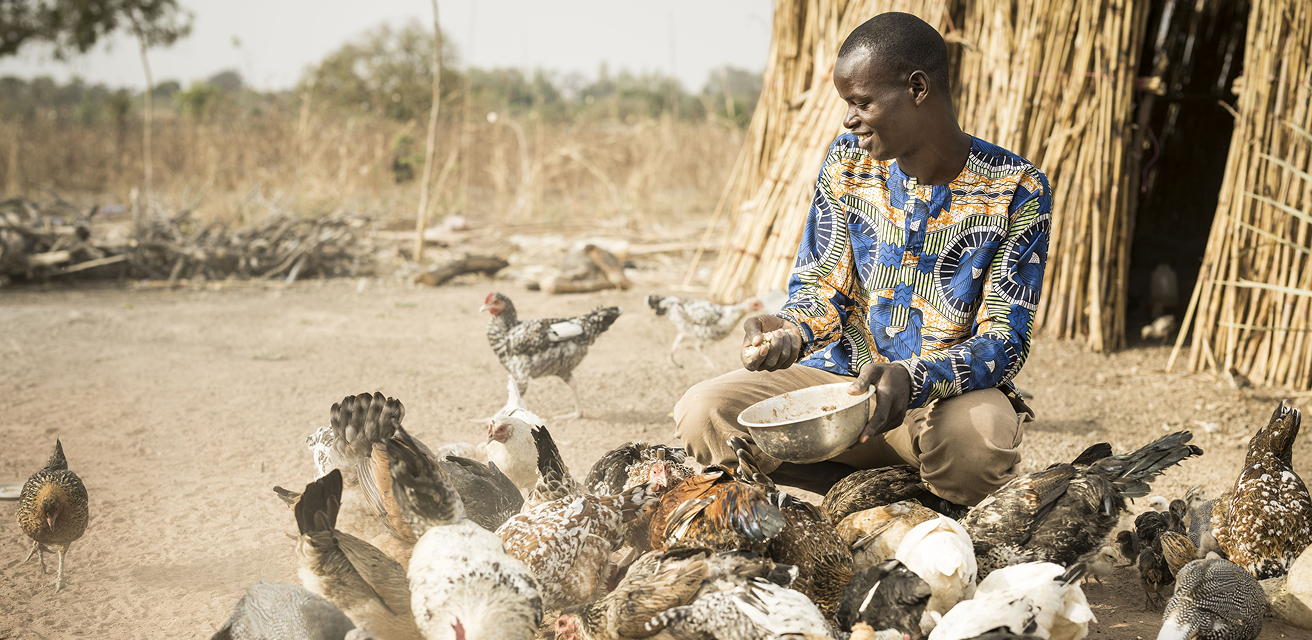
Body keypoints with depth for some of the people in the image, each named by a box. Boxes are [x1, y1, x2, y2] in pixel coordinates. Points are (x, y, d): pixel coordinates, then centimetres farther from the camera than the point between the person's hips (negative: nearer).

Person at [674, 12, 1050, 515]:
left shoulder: (1017, 191, -10)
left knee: (980, 435, -41)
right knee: (702, 415, -21)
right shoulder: (847, 163, 2)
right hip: (842, 378, 4)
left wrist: (912, 379, -34)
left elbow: (1004, 340, -14)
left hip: (949, 392, -4)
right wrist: (790, 332, -19)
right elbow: (821, 289, 7)